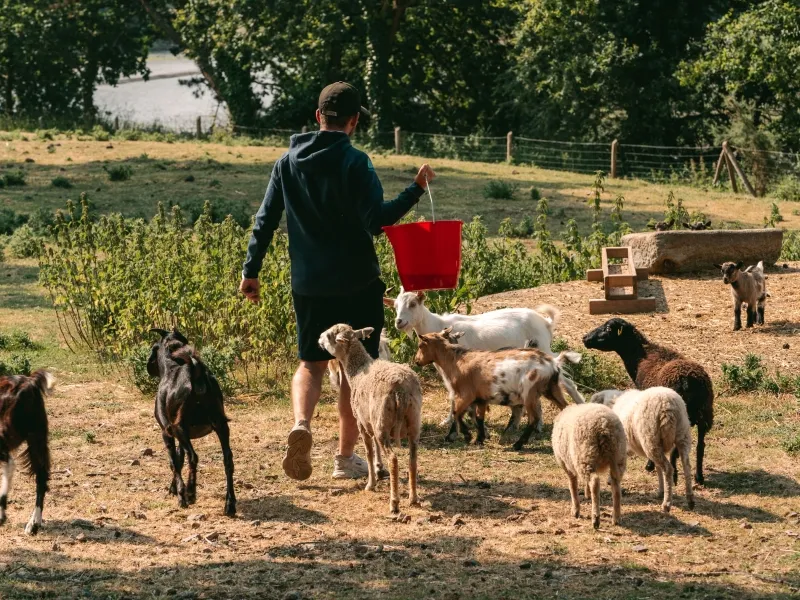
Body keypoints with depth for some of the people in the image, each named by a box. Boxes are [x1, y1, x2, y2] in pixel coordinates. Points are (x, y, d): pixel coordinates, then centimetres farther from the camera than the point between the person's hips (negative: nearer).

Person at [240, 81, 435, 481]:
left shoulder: (288, 162, 4)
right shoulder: (354, 163, -11)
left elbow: (265, 220, 6)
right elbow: (376, 221, -20)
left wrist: (251, 271, 11)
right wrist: (416, 190, -16)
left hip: (308, 285, 4)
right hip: (356, 284, -4)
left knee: (310, 363, 14)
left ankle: (301, 424, -15)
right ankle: (346, 457, 12)